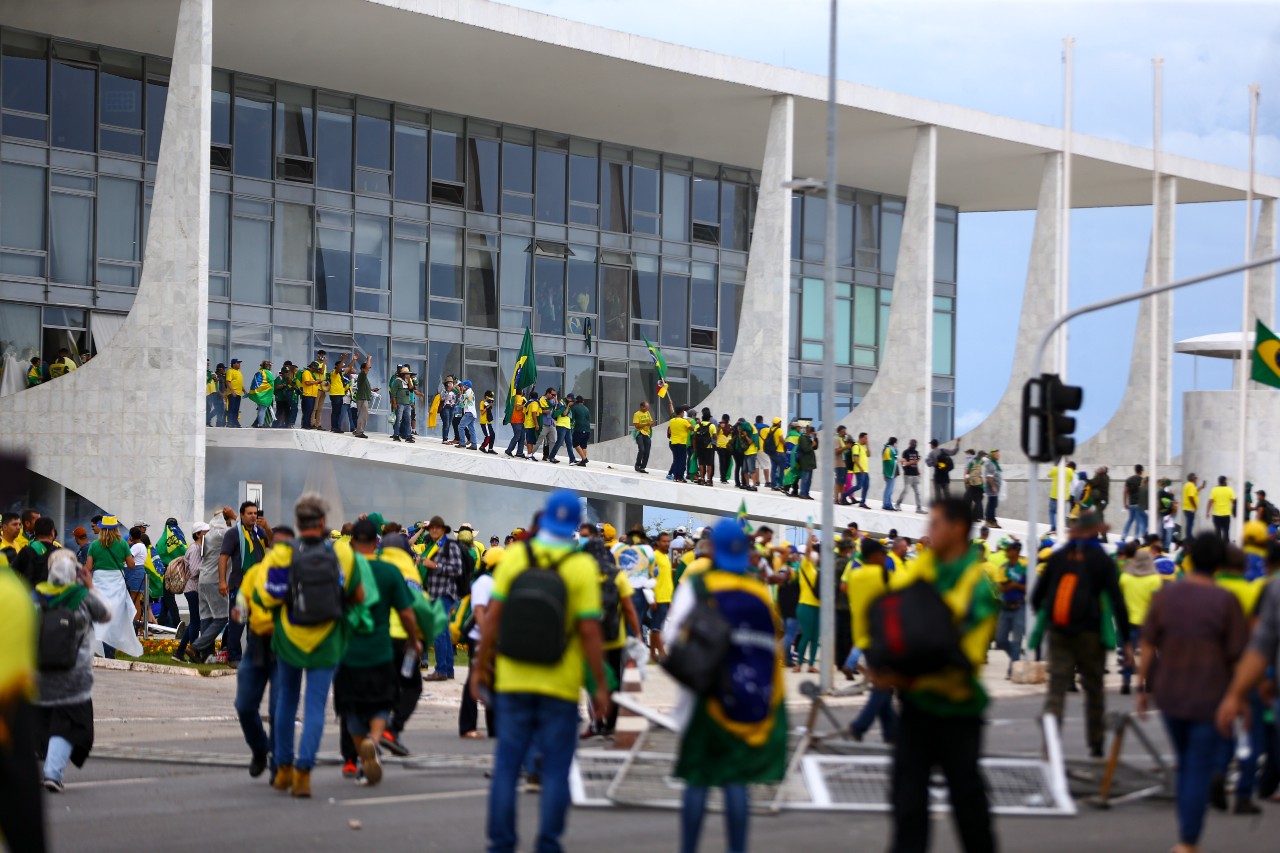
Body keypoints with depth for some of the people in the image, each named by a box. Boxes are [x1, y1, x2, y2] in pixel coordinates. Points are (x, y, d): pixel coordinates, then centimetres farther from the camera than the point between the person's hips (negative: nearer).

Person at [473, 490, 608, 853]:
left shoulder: (515, 556, -3)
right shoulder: (582, 566, -8)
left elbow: (493, 618, -3)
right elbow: (589, 632, -11)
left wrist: (482, 667, 8)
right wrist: (601, 686, -3)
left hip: (513, 682, 2)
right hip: (560, 686, -2)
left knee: (506, 765, 8)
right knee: (555, 770, 7)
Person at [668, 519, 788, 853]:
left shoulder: (696, 587, -7)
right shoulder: (760, 593, 4)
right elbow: (773, 646, 7)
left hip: (710, 697, -3)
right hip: (755, 705, 3)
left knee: (697, 780, 3)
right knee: (736, 780, 7)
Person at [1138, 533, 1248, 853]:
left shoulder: (1165, 595, -2)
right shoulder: (1225, 601, -13)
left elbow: (1148, 645, 1)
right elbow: (1239, 655, -10)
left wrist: (1143, 686, 10)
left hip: (1170, 694, 4)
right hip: (1210, 699, -4)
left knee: (1185, 766, 21)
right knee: (1200, 770, 3)